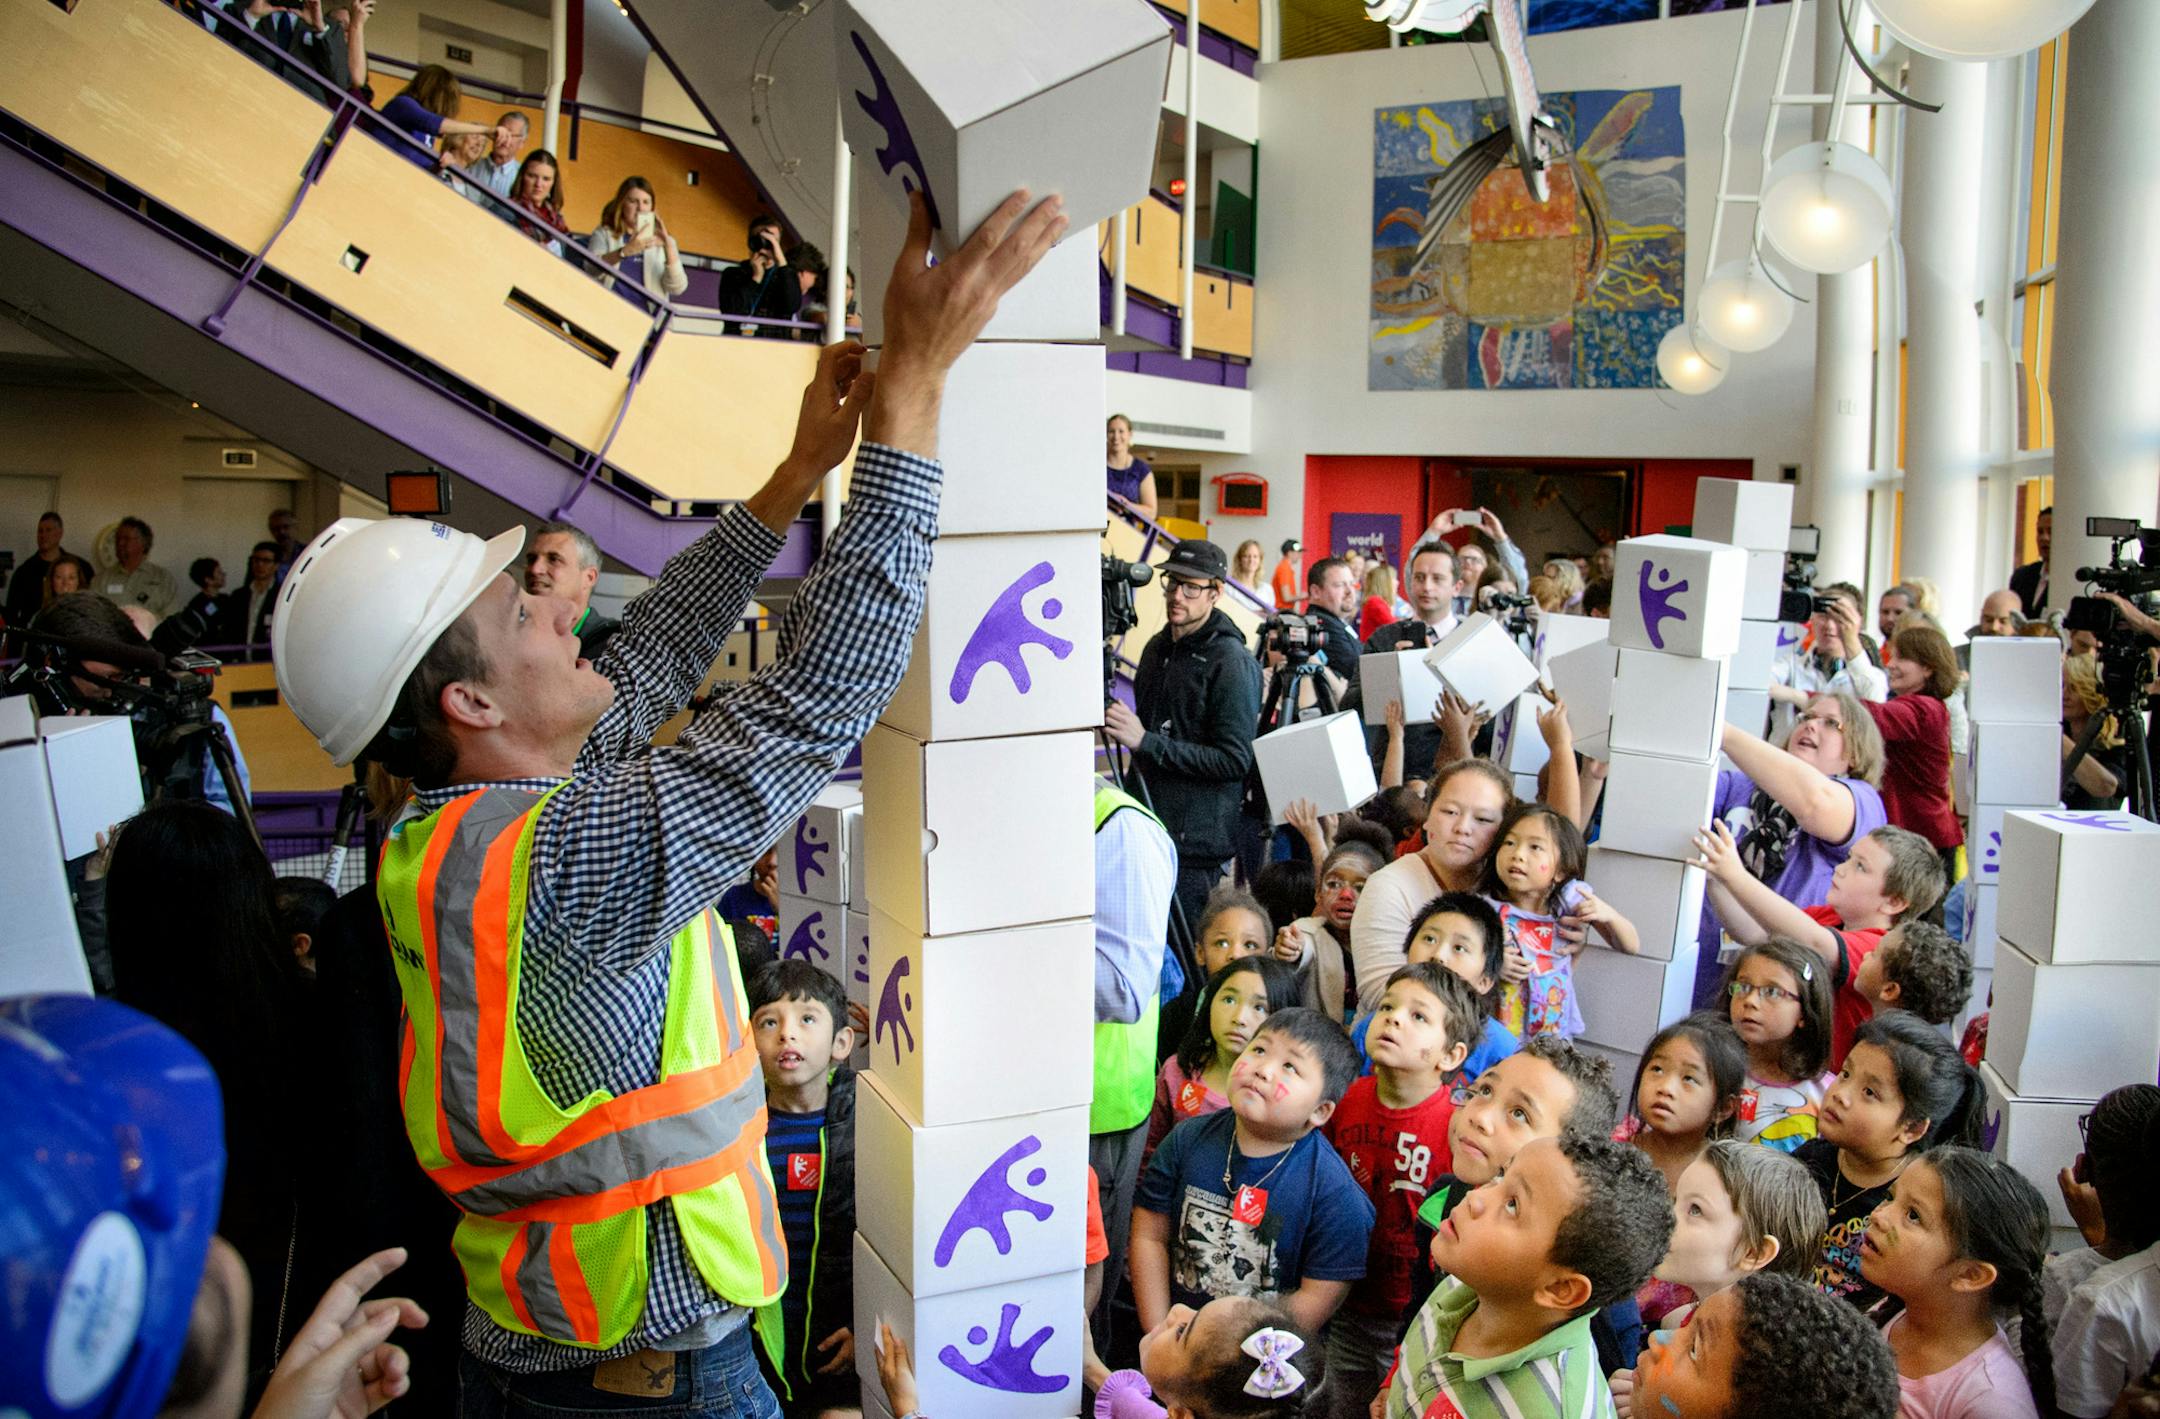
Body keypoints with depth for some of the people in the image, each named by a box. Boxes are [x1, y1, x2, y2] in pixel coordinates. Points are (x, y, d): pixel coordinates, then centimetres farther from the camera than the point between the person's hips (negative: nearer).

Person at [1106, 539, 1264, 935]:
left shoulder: (1232, 663, -11)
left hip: (1196, 841, -7)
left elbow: (1235, 760, -18)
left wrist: (1145, 741, -21)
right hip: (1147, 828, 7)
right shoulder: (1158, 648, 13)